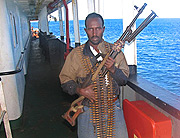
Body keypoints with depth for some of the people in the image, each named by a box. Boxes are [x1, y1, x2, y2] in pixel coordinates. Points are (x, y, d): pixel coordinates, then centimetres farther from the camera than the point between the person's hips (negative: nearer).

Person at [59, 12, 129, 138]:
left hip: (113, 108, 2)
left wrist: (112, 69, -18)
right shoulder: (75, 54, -2)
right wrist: (79, 90, -17)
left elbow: (124, 80, 1)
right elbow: (65, 80, 1)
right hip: (88, 111, -1)